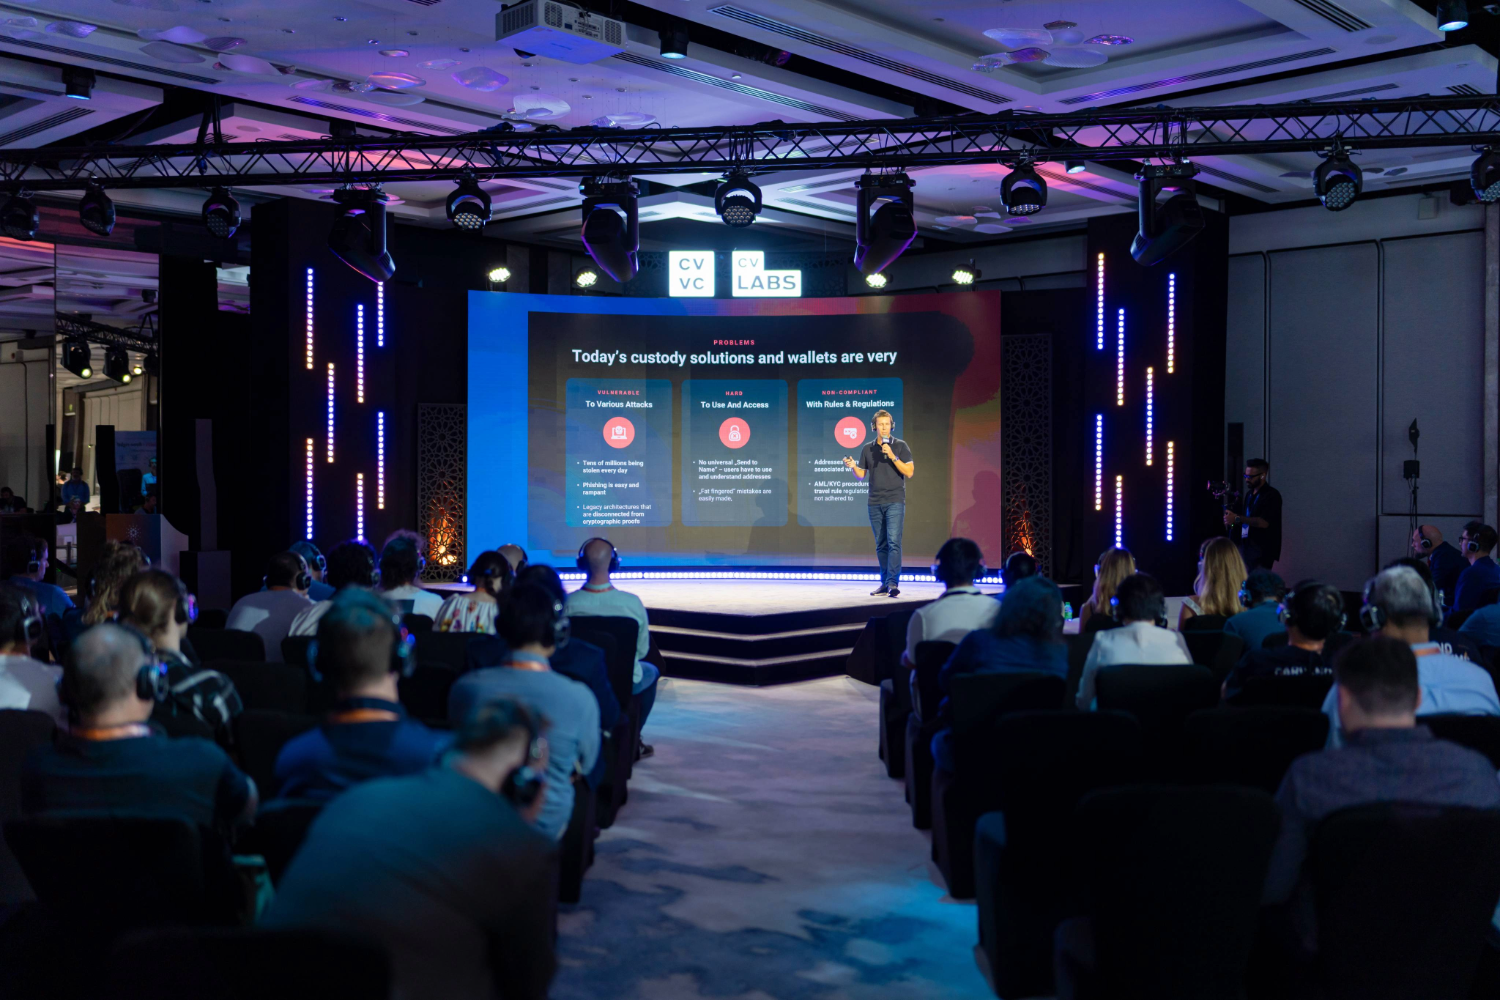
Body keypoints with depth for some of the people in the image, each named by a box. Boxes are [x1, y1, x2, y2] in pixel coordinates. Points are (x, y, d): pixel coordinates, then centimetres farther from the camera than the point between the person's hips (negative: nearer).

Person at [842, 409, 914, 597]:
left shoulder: (900, 446, 1)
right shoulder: (867, 449, 10)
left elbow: (909, 472, -5)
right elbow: (862, 474, 14)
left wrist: (893, 456, -15)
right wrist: (852, 466, -7)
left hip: (895, 501, -4)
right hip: (875, 503, 4)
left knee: (893, 542, -15)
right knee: (881, 546, 7)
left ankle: (893, 583, -19)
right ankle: (884, 584, 12)